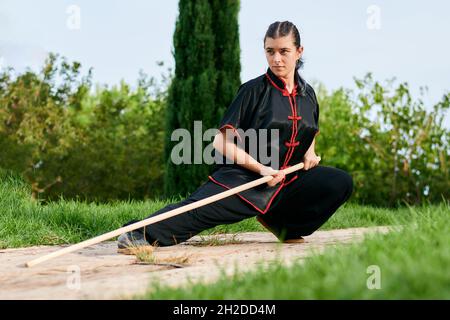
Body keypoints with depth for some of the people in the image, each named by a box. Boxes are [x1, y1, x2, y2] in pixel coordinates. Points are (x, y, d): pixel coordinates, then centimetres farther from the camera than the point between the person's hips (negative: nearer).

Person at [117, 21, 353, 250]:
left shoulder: (307, 94, 11)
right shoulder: (254, 90, -4)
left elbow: (309, 136, 29)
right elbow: (221, 143, -9)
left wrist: (309, 155, 5)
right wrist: (260, 169, -19)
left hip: (288, 180, 5)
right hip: (244, 177, -5)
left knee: (341, 182, -10)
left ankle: (280, 224, 4)